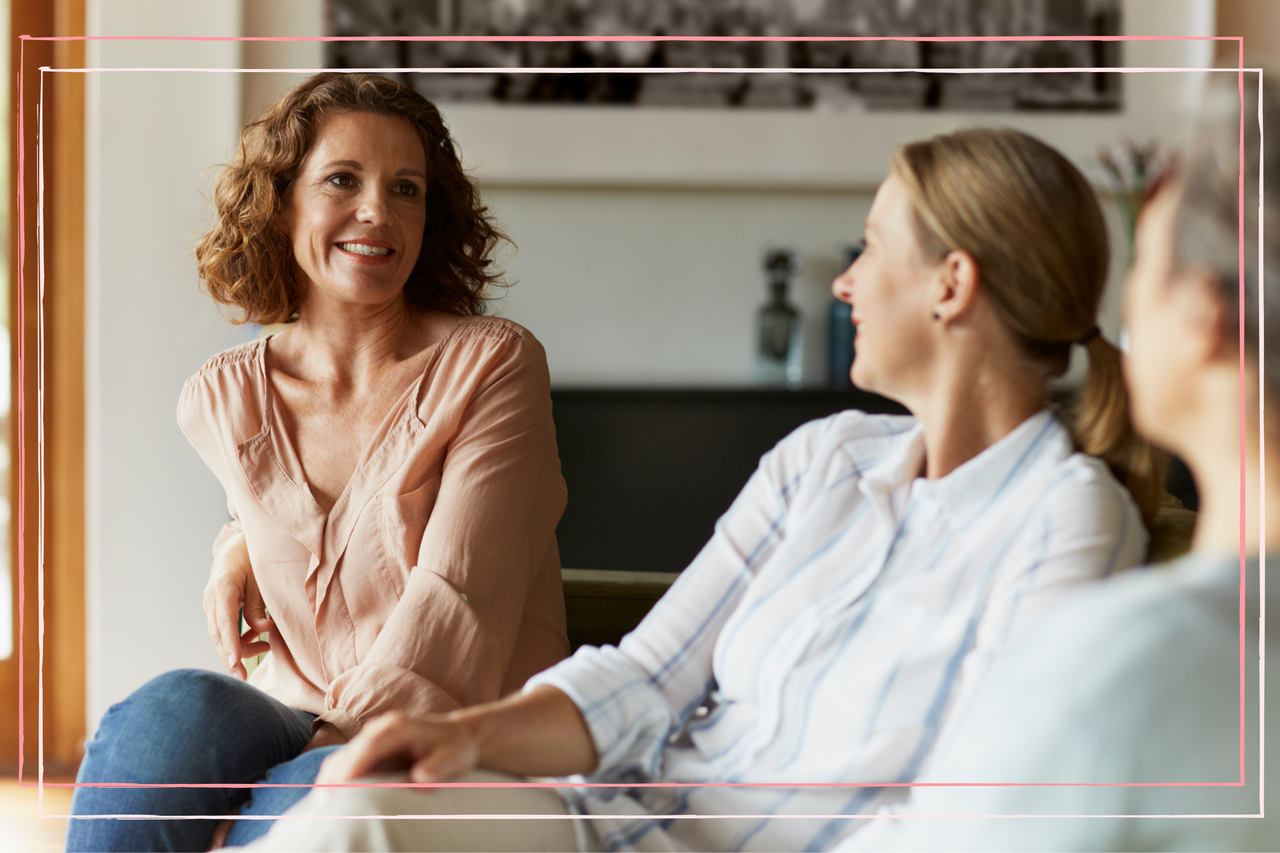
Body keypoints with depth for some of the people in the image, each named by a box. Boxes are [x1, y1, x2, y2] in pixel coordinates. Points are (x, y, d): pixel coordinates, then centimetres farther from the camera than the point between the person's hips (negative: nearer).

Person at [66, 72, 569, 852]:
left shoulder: (492, 366, -5)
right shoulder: (221, 400, 8)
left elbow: (452, 609, -13)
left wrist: (340, 751, -20)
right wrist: (238, 550, 10)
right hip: (292, 735, 4)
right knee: (178, 705, -30)